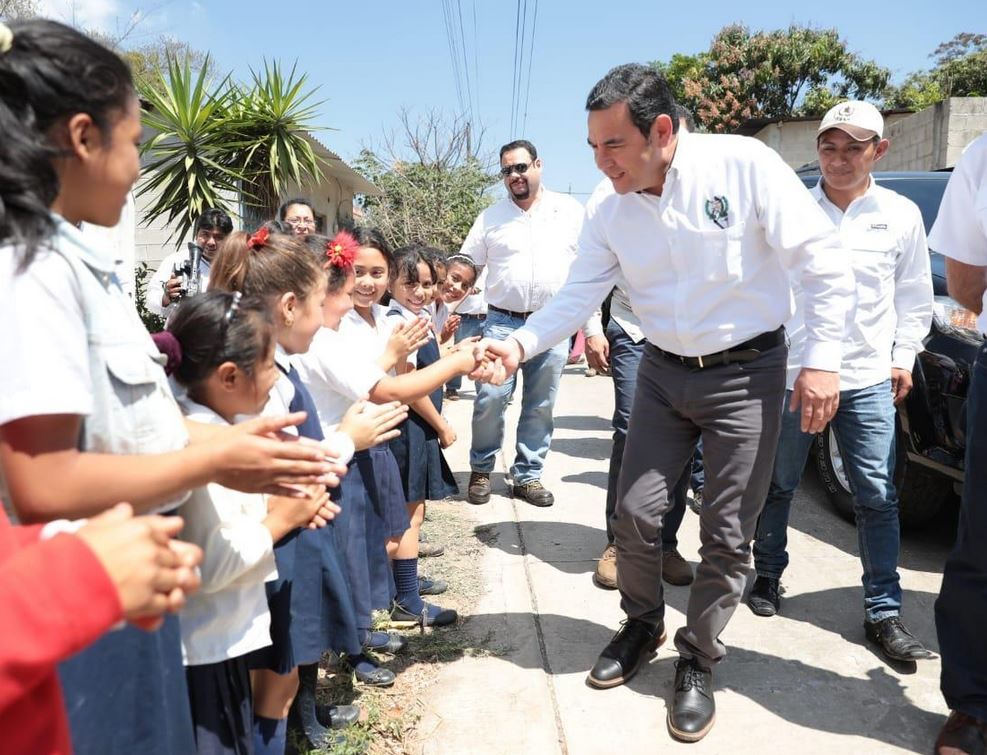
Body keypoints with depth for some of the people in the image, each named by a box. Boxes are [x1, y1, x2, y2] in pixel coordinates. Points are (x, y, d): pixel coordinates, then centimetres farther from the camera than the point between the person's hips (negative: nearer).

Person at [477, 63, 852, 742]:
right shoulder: (607, 207, -5)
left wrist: (822, 359, -18)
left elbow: (825, 259, -15)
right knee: (635, 512, 5)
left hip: (747, 371, -3)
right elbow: (579, 295, -3)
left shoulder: (743, 164, -19)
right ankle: (642, 626, 33)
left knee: (727, 533, 2)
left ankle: (699, 661, 24)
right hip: (663, 372, 4)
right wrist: (521, 344, -19)